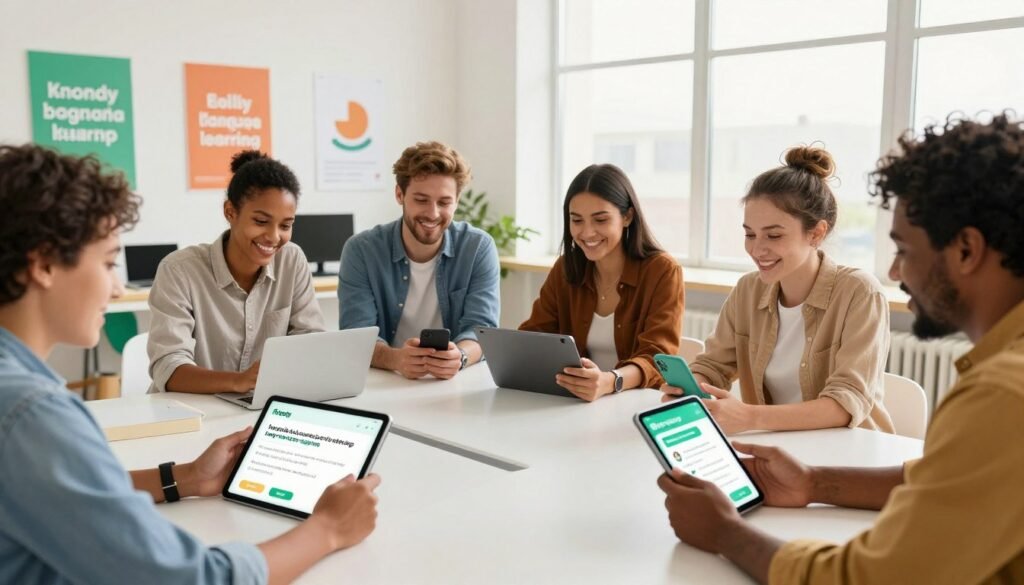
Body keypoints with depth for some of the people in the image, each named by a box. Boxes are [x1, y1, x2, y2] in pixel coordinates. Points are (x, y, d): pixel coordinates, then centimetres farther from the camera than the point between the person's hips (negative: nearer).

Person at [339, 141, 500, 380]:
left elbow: (481, 328, -10)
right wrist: (396, 359, -34)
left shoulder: (479, 248, -3)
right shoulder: (361, 251, -5)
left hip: (458, 383, 0)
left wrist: (459, 356, -33)